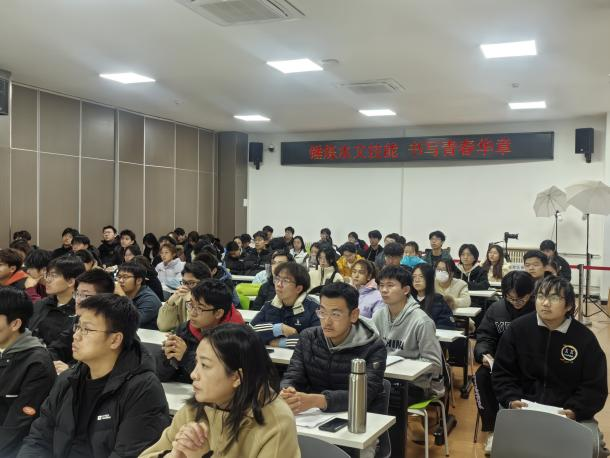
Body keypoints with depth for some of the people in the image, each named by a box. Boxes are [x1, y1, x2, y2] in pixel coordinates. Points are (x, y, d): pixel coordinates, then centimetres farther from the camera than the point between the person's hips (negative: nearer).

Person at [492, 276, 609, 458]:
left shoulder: (585, 338, -3)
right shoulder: (517, 329, -1)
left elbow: (595, 386, -1)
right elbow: (502, 373, 3)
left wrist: (574, 411, -17)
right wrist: (511, 400, -15)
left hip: (570, 412, 1)